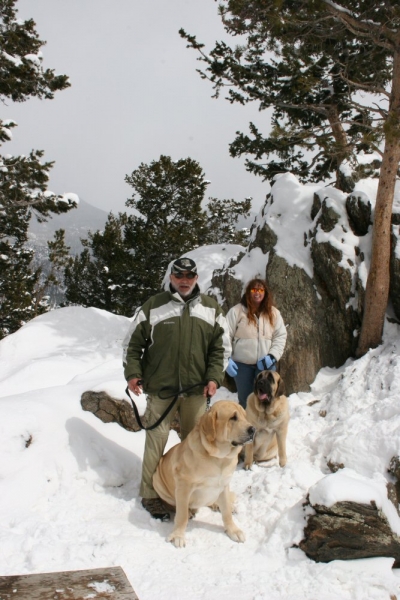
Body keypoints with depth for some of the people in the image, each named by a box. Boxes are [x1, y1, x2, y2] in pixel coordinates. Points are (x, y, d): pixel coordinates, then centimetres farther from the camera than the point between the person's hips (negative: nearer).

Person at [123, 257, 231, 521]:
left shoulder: (211, 308, 6)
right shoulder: (153, 306, 0)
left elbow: (222, 346, 8)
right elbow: (133, 343, 6)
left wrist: (214, 377, -3)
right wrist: (133, 373, -5)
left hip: (196, 390, 2)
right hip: (160, 389, -2)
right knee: (156, 441, 2)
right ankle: (151, 494, 18)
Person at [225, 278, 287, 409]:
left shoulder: (273, 313, 5)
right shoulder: (237, 311, -4)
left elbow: (281, 336, 5)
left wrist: (273, 356, -9)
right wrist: (227, 359, -12)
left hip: (266, 364, 2)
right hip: (242, 364, -2)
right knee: (245, 400, 8)